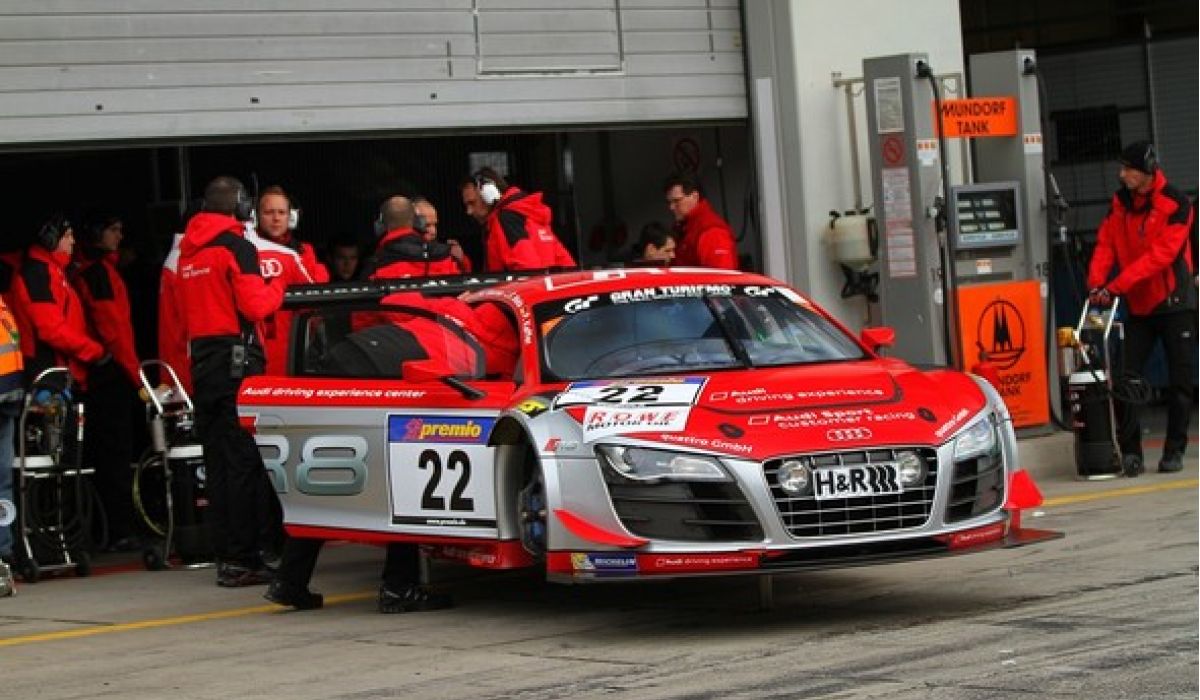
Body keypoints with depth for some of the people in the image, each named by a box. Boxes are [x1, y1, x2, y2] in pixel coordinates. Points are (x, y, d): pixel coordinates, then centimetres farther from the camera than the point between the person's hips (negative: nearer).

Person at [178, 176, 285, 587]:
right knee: (244, 461, -6)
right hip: (237, 359, -7)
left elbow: (189, 307, 16)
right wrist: (277, 287, 3)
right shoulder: (237, 247, -9)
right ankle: (241, 559, -9)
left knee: (217, 461, 10)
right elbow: (255, 306, -14)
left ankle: (224, 555, 12)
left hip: (202, 361, 7)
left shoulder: (188, 252, 13)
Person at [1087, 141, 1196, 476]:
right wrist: (1097, 283, -20)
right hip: (1139, 306, 4)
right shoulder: (1120, 203, 4)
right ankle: (1130, 451, -1)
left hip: (1175, 303, -4)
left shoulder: (1176, 204, -13)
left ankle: (1174, 450, 11)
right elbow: (1106, 244, -1)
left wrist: (1118, 285, -28)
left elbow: (1161, 254, -22)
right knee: (1126, 376, -4)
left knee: (1180, 381, 2)